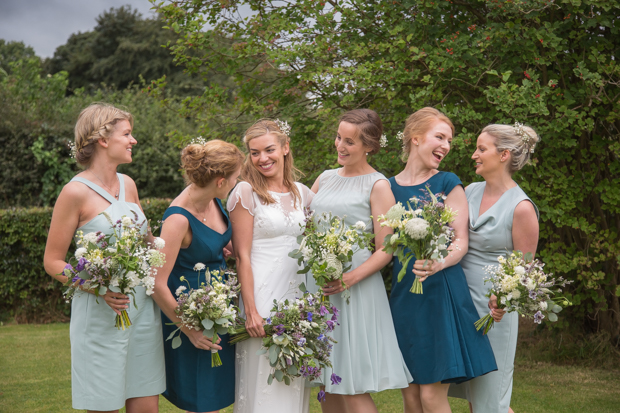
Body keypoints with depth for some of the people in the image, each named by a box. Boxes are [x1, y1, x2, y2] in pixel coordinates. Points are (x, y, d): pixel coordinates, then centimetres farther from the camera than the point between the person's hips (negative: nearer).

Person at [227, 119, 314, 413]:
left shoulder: (302, 193, 10)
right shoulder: (246, 192, -5)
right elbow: (242, 256, -9)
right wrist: (250, 310, -14)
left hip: (297, 296, 5)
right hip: (262, 298, -5)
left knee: (293, 383, 8)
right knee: (263, 381, -1)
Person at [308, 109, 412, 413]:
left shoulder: (378, 186, -4)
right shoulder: (326, 178, 14)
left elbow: (384, 251, -7)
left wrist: (350, 279, -23)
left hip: (354, 288, -6)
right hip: (317, 285, 6)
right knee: (328, 386, 10)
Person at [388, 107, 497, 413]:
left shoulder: (448, 184, 2)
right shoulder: (389, 187, 10)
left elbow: (461, 242, -5)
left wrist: (438, 264, -25)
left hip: (440, 292, -3)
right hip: (402, 294, 3)